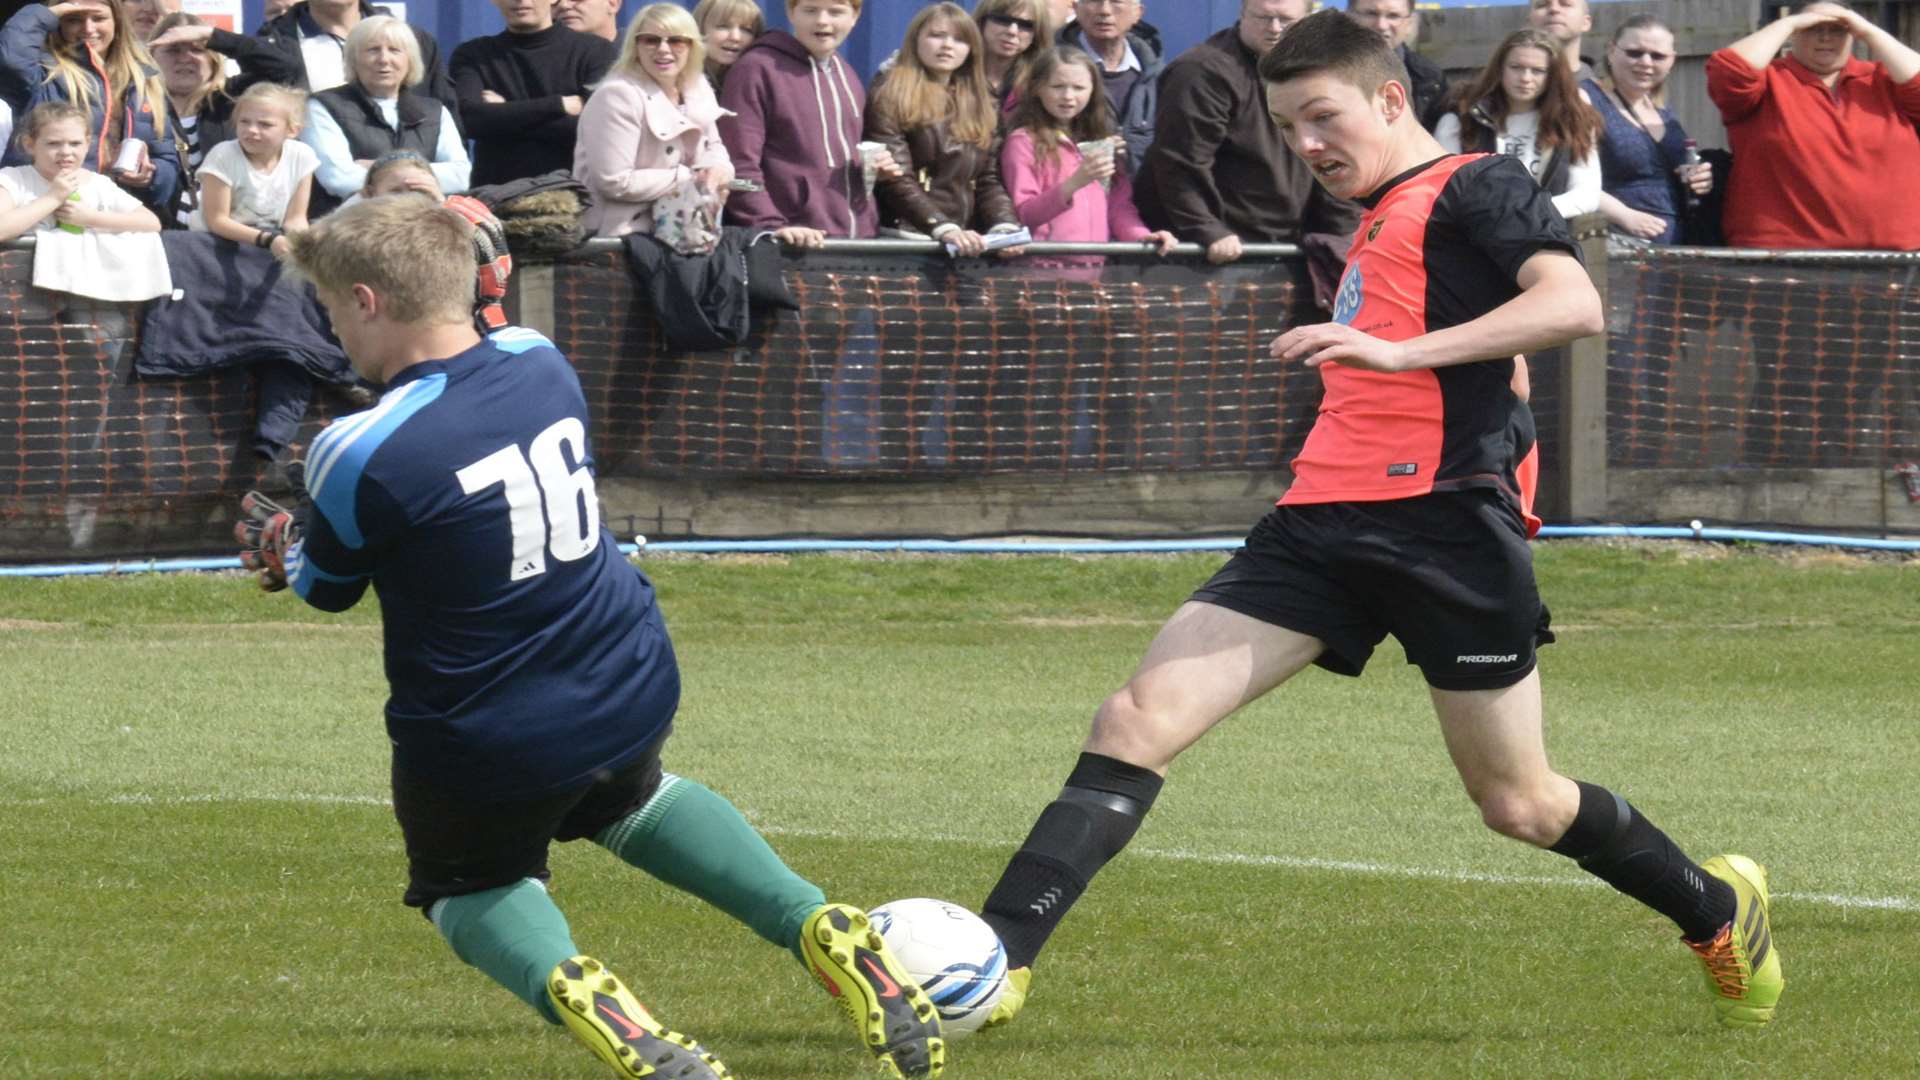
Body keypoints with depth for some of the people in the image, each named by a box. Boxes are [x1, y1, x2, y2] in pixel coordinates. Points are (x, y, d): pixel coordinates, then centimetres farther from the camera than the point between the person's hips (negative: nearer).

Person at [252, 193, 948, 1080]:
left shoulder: (369, 456, -27)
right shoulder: (539, 363, -7)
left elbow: (327, 586, -6)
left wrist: (279, 548, 17)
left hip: (484, 739, -6)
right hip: (632, 692, 6)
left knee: (472, 886, 24)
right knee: (629, 802, 38)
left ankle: (572, 987, -12)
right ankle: (821, 931, 16)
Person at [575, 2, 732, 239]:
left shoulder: (697, 89, 7)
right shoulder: (619, 96, -17)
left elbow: (713, 147, 21)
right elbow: (614, 183, -21)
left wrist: (717, 169, -5)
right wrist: (690, 180, -15)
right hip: (623, 235, -8)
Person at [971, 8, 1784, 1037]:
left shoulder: (1477, 187, -2)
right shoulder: (1376, 224, 24)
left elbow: (1572, 304, -19)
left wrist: (1398, 351, -27)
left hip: (1444, 517, -7)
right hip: (1326, 521, 8)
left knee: (1520, 806, 4)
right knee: (1135, 722, -9)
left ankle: (1719, 910, 32)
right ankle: (990, 971, -17)